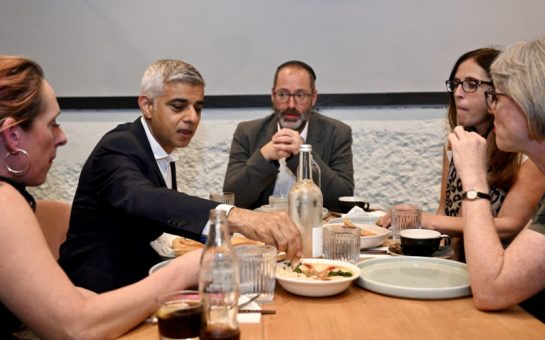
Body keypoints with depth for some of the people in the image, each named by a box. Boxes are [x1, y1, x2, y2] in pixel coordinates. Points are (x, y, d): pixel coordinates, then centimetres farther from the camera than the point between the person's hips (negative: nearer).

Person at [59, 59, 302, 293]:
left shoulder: (162, 149, 11)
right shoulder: (118, 148, -17)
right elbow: (141, 200, -38)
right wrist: (233, 216, -51)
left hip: (139, 278, 8)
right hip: (99, 293, -8)